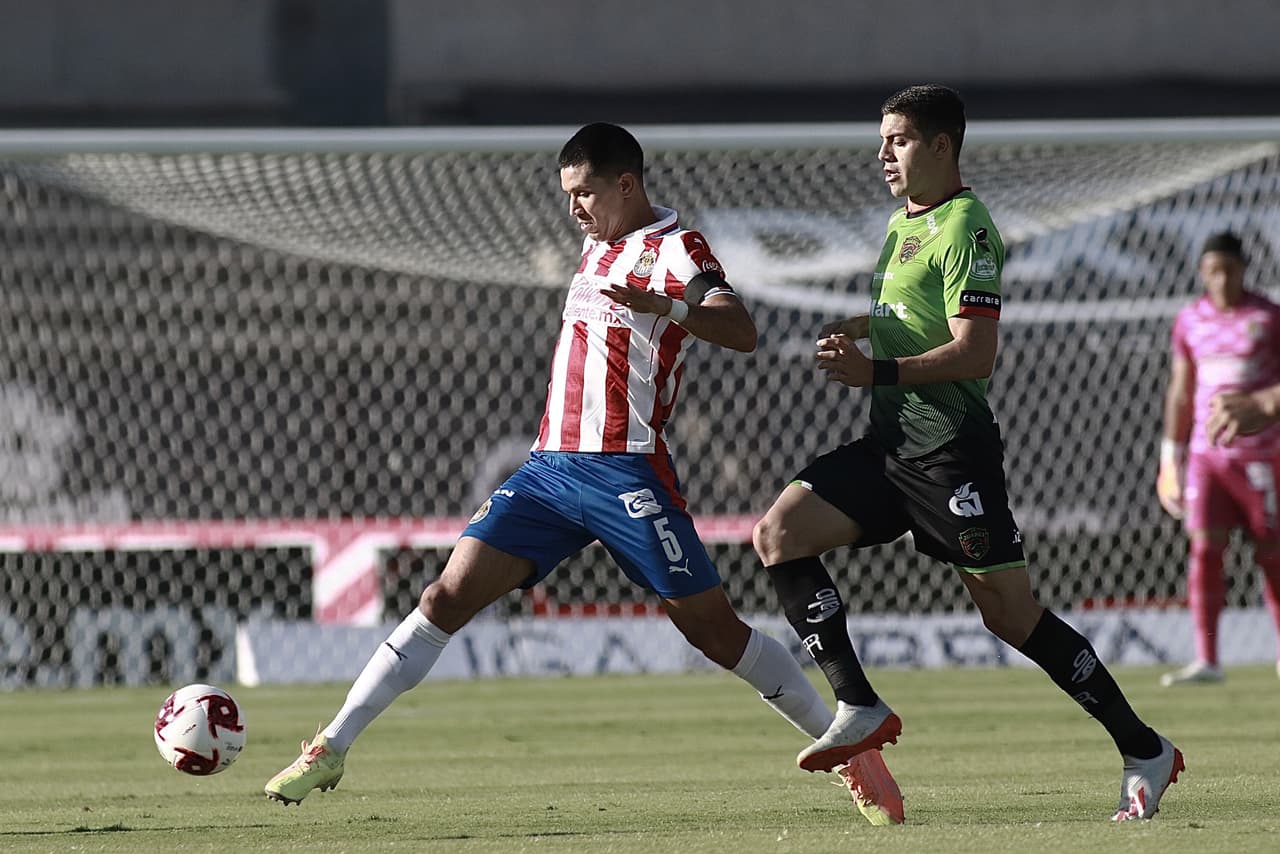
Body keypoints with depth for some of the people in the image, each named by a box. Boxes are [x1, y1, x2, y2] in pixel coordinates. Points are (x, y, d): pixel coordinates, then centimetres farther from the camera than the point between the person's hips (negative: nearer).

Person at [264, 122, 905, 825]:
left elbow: (742, 333, -23)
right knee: (448, 596, -5)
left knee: (713, 628, -5)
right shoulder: (597, 246, 18)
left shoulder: (674, 248, -6)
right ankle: (330, 749, -6)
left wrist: (668, 306, -41)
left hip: (625, 472, -6)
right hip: (549, 467, 6)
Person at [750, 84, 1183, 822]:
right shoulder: (903, 224, 16)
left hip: (951, 449, -9)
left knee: (1013, 616, -7)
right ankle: (861, 711, -5)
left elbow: (976, 353, -21)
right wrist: (863, 328, 11)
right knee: (780, 533, -6)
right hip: (892, 443, 9)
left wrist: (878, 372, -28)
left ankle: (1146, 752, 4)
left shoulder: (964, 229, -13)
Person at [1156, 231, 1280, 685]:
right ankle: (1206, 661, -12)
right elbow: (1180, 392, 15)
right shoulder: (1190, 321, 8)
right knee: (1203, 548, -10)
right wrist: (1170, 457, 14)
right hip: (1206, 454, 3)